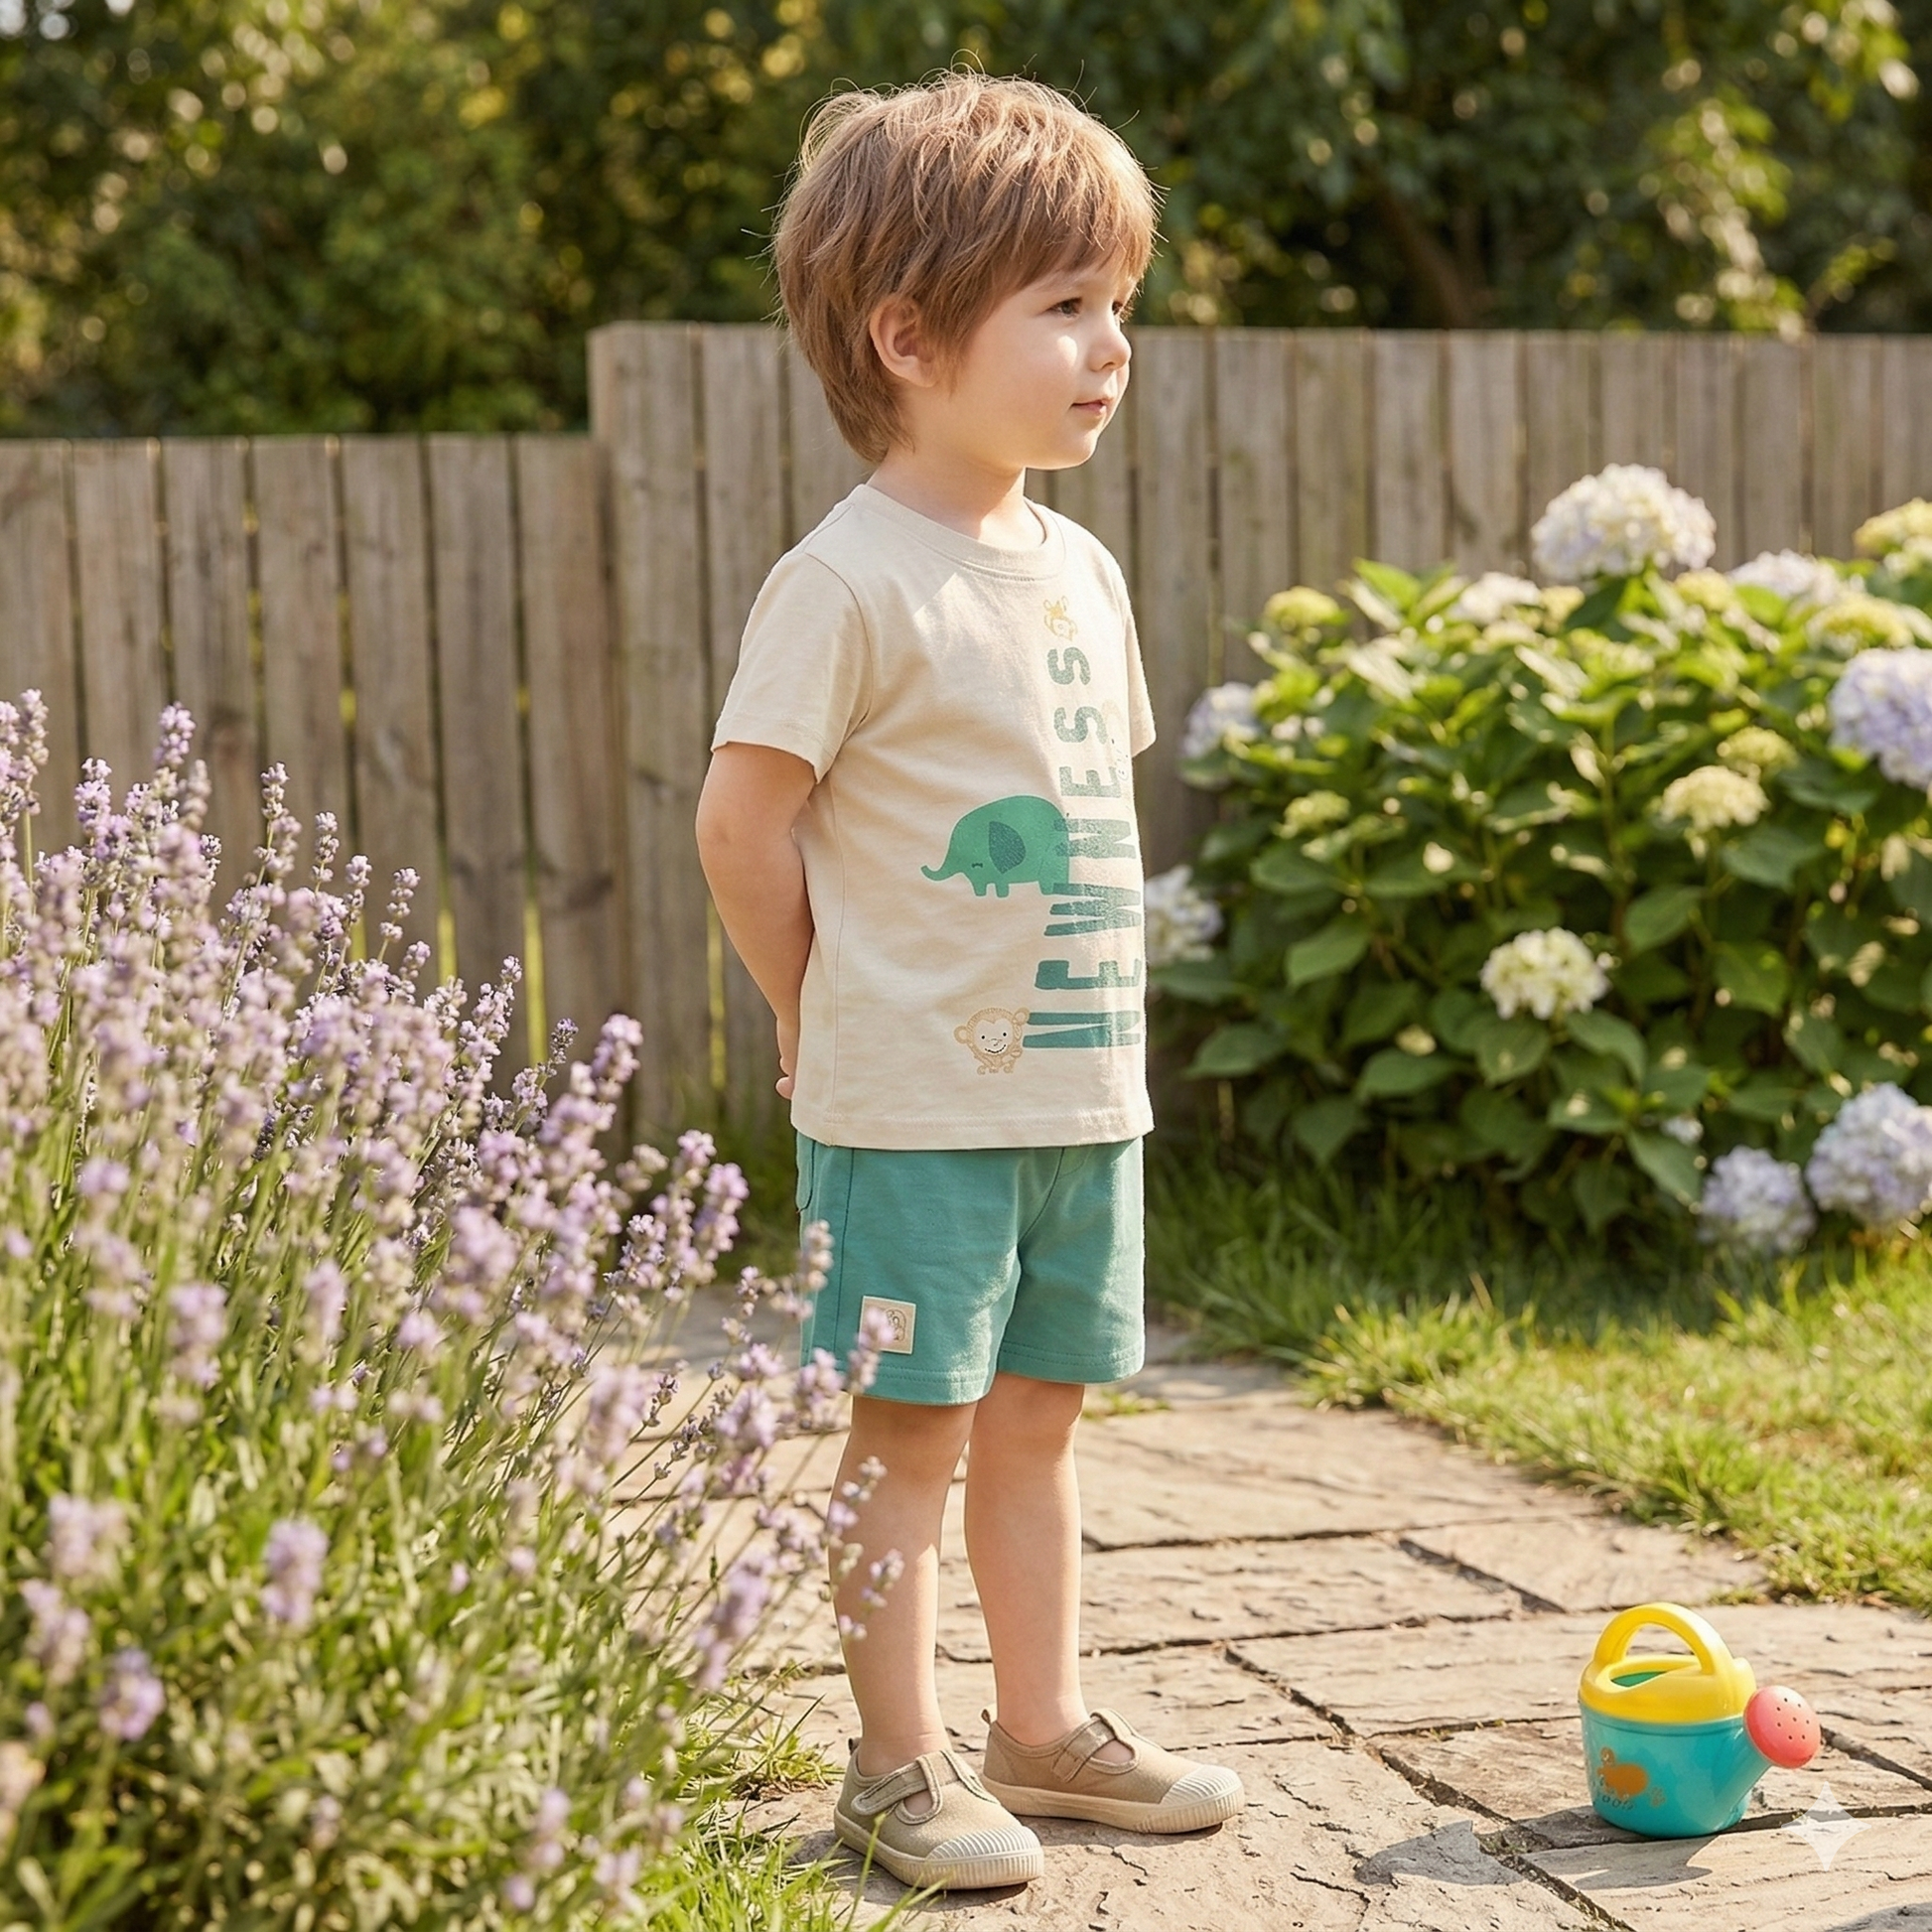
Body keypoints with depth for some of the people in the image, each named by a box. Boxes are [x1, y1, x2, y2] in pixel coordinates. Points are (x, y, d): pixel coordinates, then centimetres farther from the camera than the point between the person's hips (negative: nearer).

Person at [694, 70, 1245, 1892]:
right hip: (914, 1106, -7)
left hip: (1084, 1088, 7)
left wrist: (1094, 1017, 13)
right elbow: (742, 817, -13)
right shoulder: (851, 582, -14)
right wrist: (830, 1023, -5)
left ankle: (1045, 1728, 28)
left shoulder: (1077, 569, 10)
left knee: (1035, 1412, 16)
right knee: (912, 1428, 2)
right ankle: (898, 1763, 15)